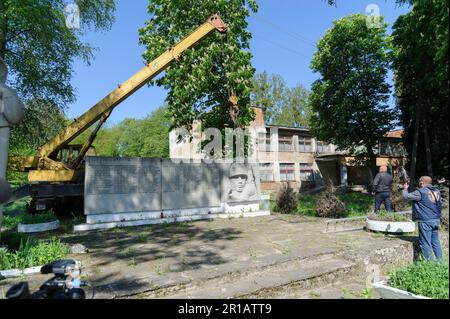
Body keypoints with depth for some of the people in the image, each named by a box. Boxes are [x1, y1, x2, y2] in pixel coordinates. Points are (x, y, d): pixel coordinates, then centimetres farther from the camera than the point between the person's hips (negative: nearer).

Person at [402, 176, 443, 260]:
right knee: (436, 242, 16)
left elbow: (406, 196, -10)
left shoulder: (421, 192, -15)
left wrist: (405, 188, 6)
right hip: (436, 220, 8)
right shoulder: (437, 191, 10)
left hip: (425, 221, -8)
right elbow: (440, 205, 20)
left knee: (426, 243, -1)